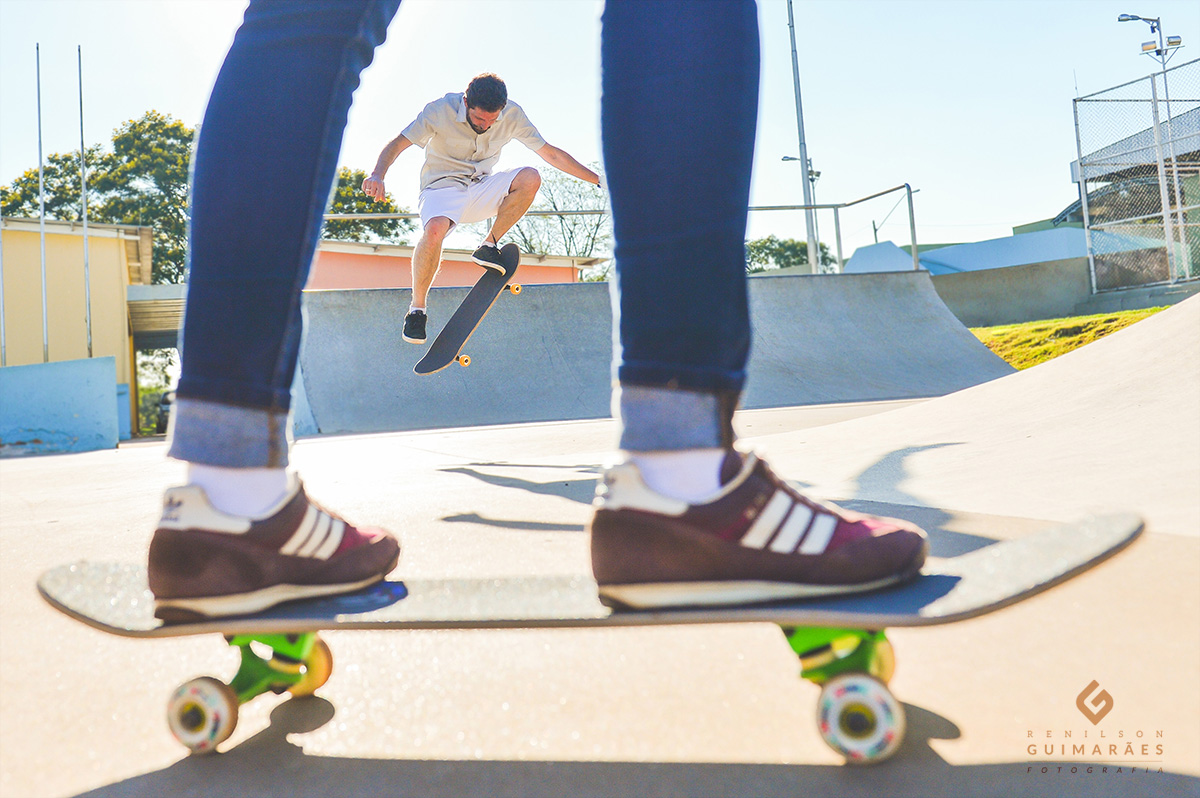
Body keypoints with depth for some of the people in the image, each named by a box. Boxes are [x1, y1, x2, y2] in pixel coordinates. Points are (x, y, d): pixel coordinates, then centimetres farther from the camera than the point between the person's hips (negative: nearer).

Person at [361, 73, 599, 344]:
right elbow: (397, 144, -15)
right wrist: (377, 175, -35)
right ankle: (417, 309, -18)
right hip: (442, 190, -3)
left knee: (530, 177, -25)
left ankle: (488, 246, -8)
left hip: (482, 191, 3)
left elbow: (550, 153, -1)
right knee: (434, 230, -38)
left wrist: (596, 179, -4)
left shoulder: (513, 115, -7)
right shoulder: (440, 111, -16)